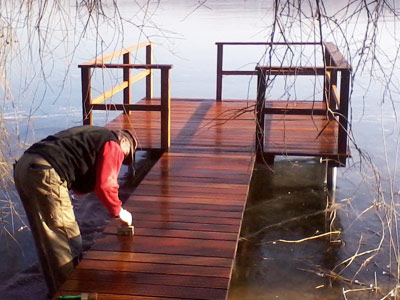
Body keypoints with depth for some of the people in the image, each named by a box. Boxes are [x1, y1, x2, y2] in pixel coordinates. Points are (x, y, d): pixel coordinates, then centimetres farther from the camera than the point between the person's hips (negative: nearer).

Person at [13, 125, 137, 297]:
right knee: (67, 238, 1)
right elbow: (105, 185, -7)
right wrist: (119, 211, 8)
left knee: (46, 240, 18)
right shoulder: (113, 145, 4)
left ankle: (56, 289, 30)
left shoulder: (92, 135, 30)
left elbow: (79, 187, 27)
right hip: (45, 173, -10)